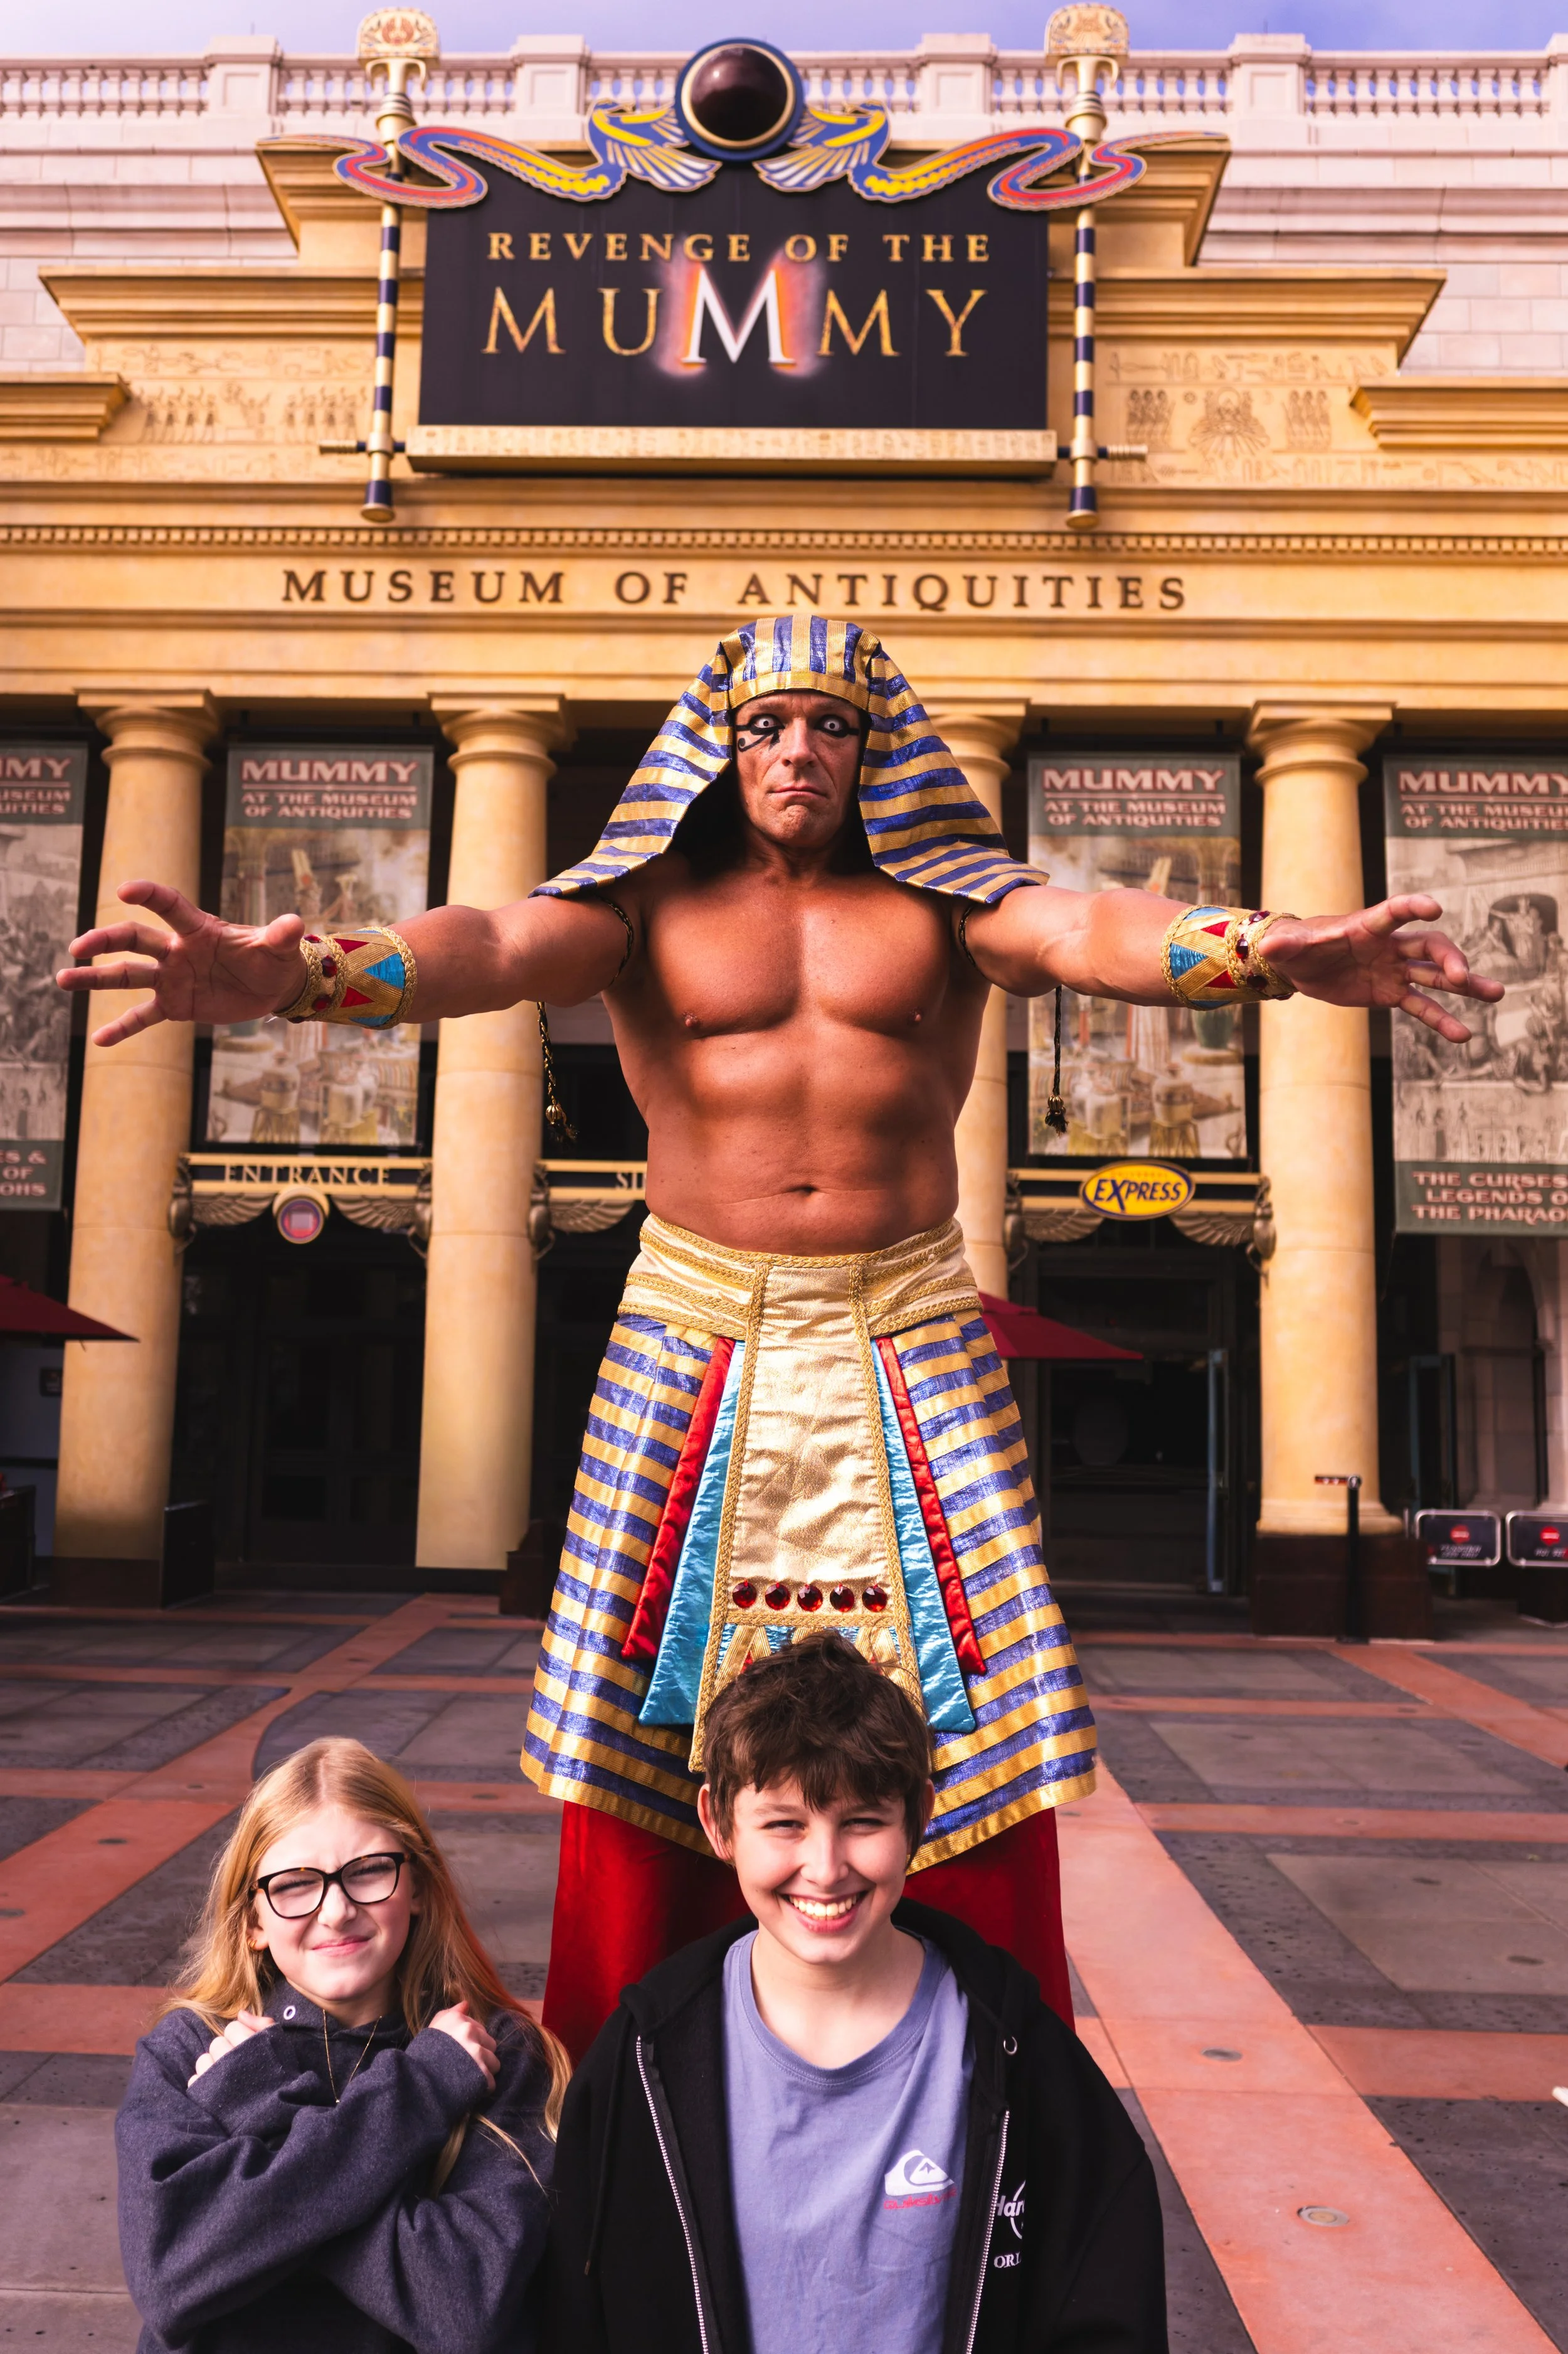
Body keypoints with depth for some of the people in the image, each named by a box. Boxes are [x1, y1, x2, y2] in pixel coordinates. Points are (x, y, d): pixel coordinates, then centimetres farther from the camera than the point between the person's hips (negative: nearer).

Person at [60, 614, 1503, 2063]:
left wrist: (1270, 951, -35)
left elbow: (1086, 927, -14)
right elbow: (492, 946, -13)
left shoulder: (939, 899, 6)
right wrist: (300, 974, -35)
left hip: (911, 1335, 1)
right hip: (697, 1334, 0)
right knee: (654, 1713, 1)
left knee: (963, 1722, -2)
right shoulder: (653, 902, 5)